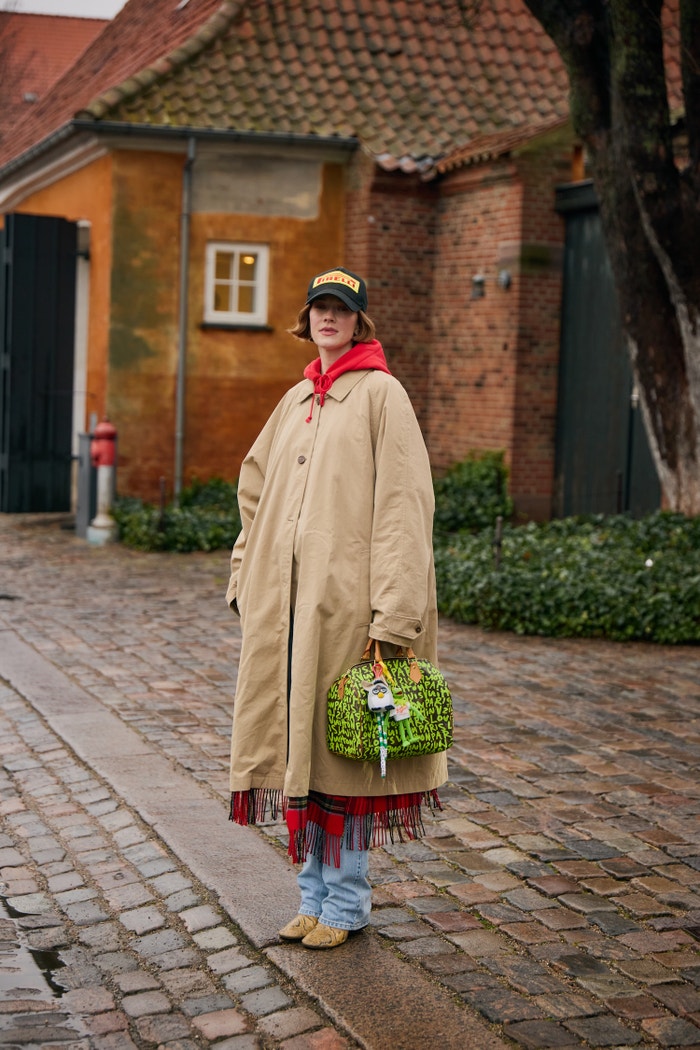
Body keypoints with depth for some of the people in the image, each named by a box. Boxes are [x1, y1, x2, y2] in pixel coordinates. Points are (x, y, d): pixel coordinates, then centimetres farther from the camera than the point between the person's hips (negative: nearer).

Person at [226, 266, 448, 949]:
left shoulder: (381, 394, -5)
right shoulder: (296, 400, 16)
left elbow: (403, 504, -12)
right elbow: (254, 486, 26)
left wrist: (394, 612, -19)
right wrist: (247, 574, 15)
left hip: (346, 601, -6)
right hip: (287, 603, 7)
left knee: (341, 747, -1)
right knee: (297, 740, 10)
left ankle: (346, 903, 13)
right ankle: (313, 894, 21)